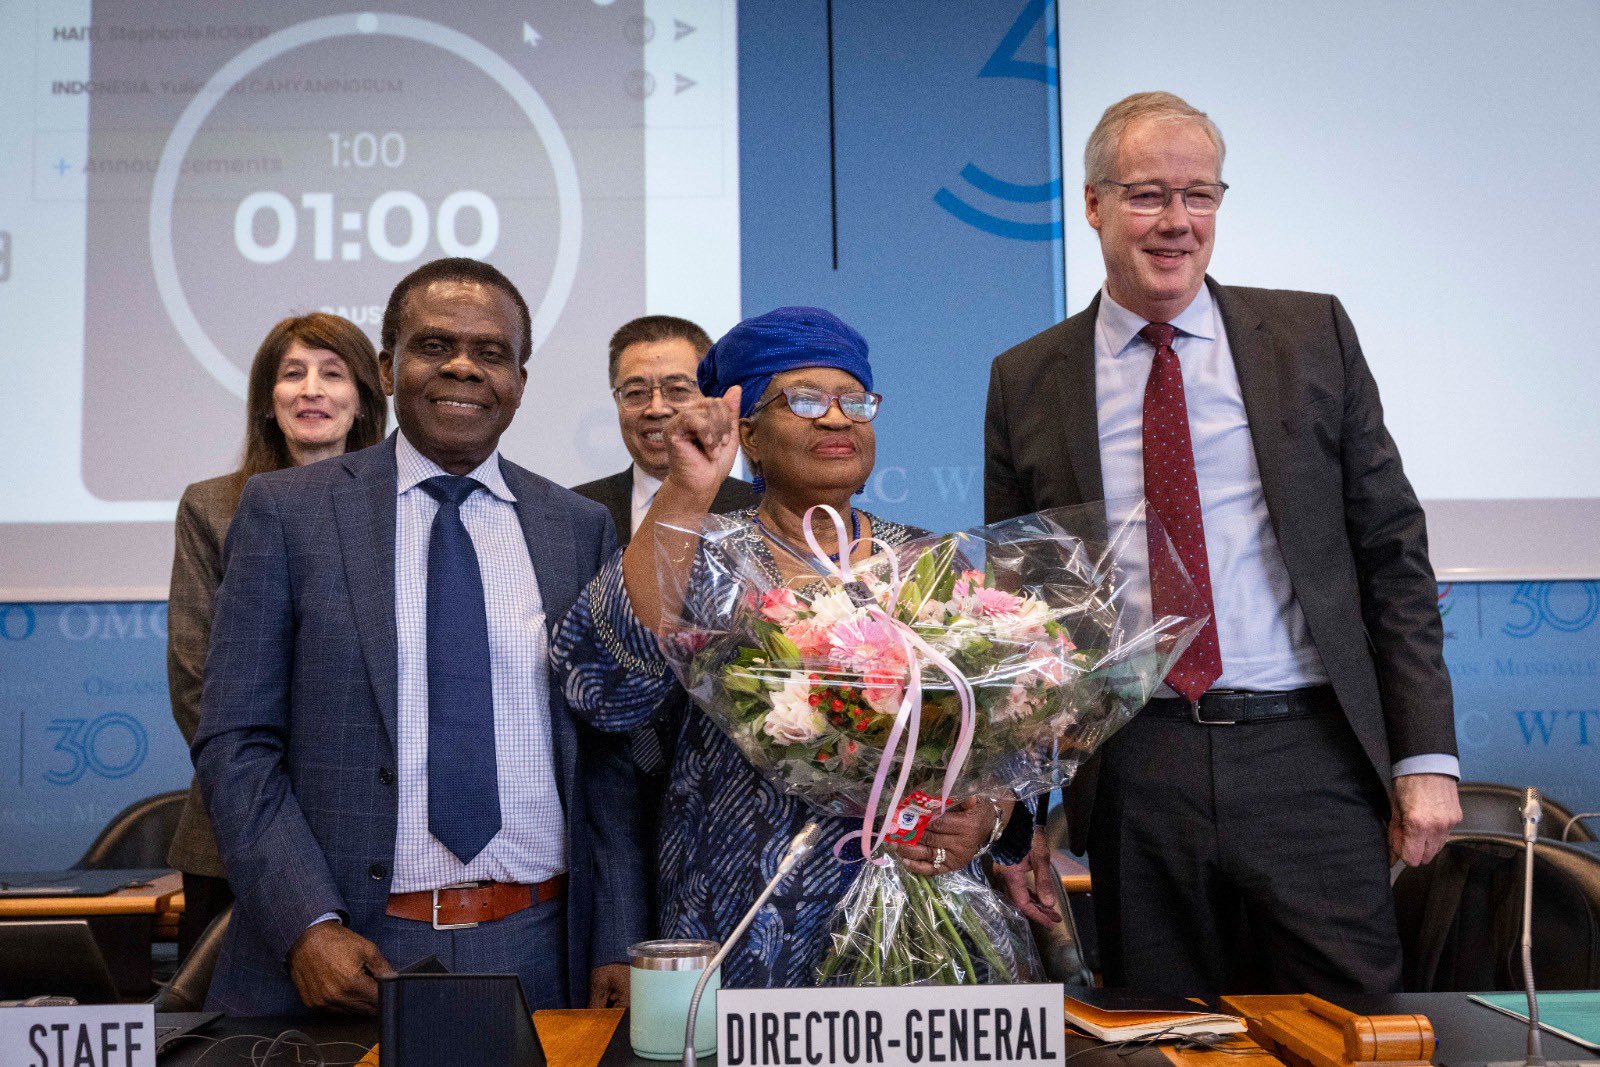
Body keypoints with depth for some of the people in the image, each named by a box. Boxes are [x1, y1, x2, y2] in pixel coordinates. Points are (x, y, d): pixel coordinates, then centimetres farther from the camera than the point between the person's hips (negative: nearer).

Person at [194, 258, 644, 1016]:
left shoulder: (581, 529, 6)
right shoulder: (287, 510, 0)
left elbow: (608, 754, 6)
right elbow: (235, 742, -2)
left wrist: (619, 947, -2)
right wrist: (307, 925, -13)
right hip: (344, 955, -1)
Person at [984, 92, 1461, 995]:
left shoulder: (1312, 336, 6)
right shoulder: (1026, 382, 5)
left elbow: (1393, 551, 6)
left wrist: (1426, 755, -1)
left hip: (1307, 760, 0)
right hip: (1132, 777, 0)